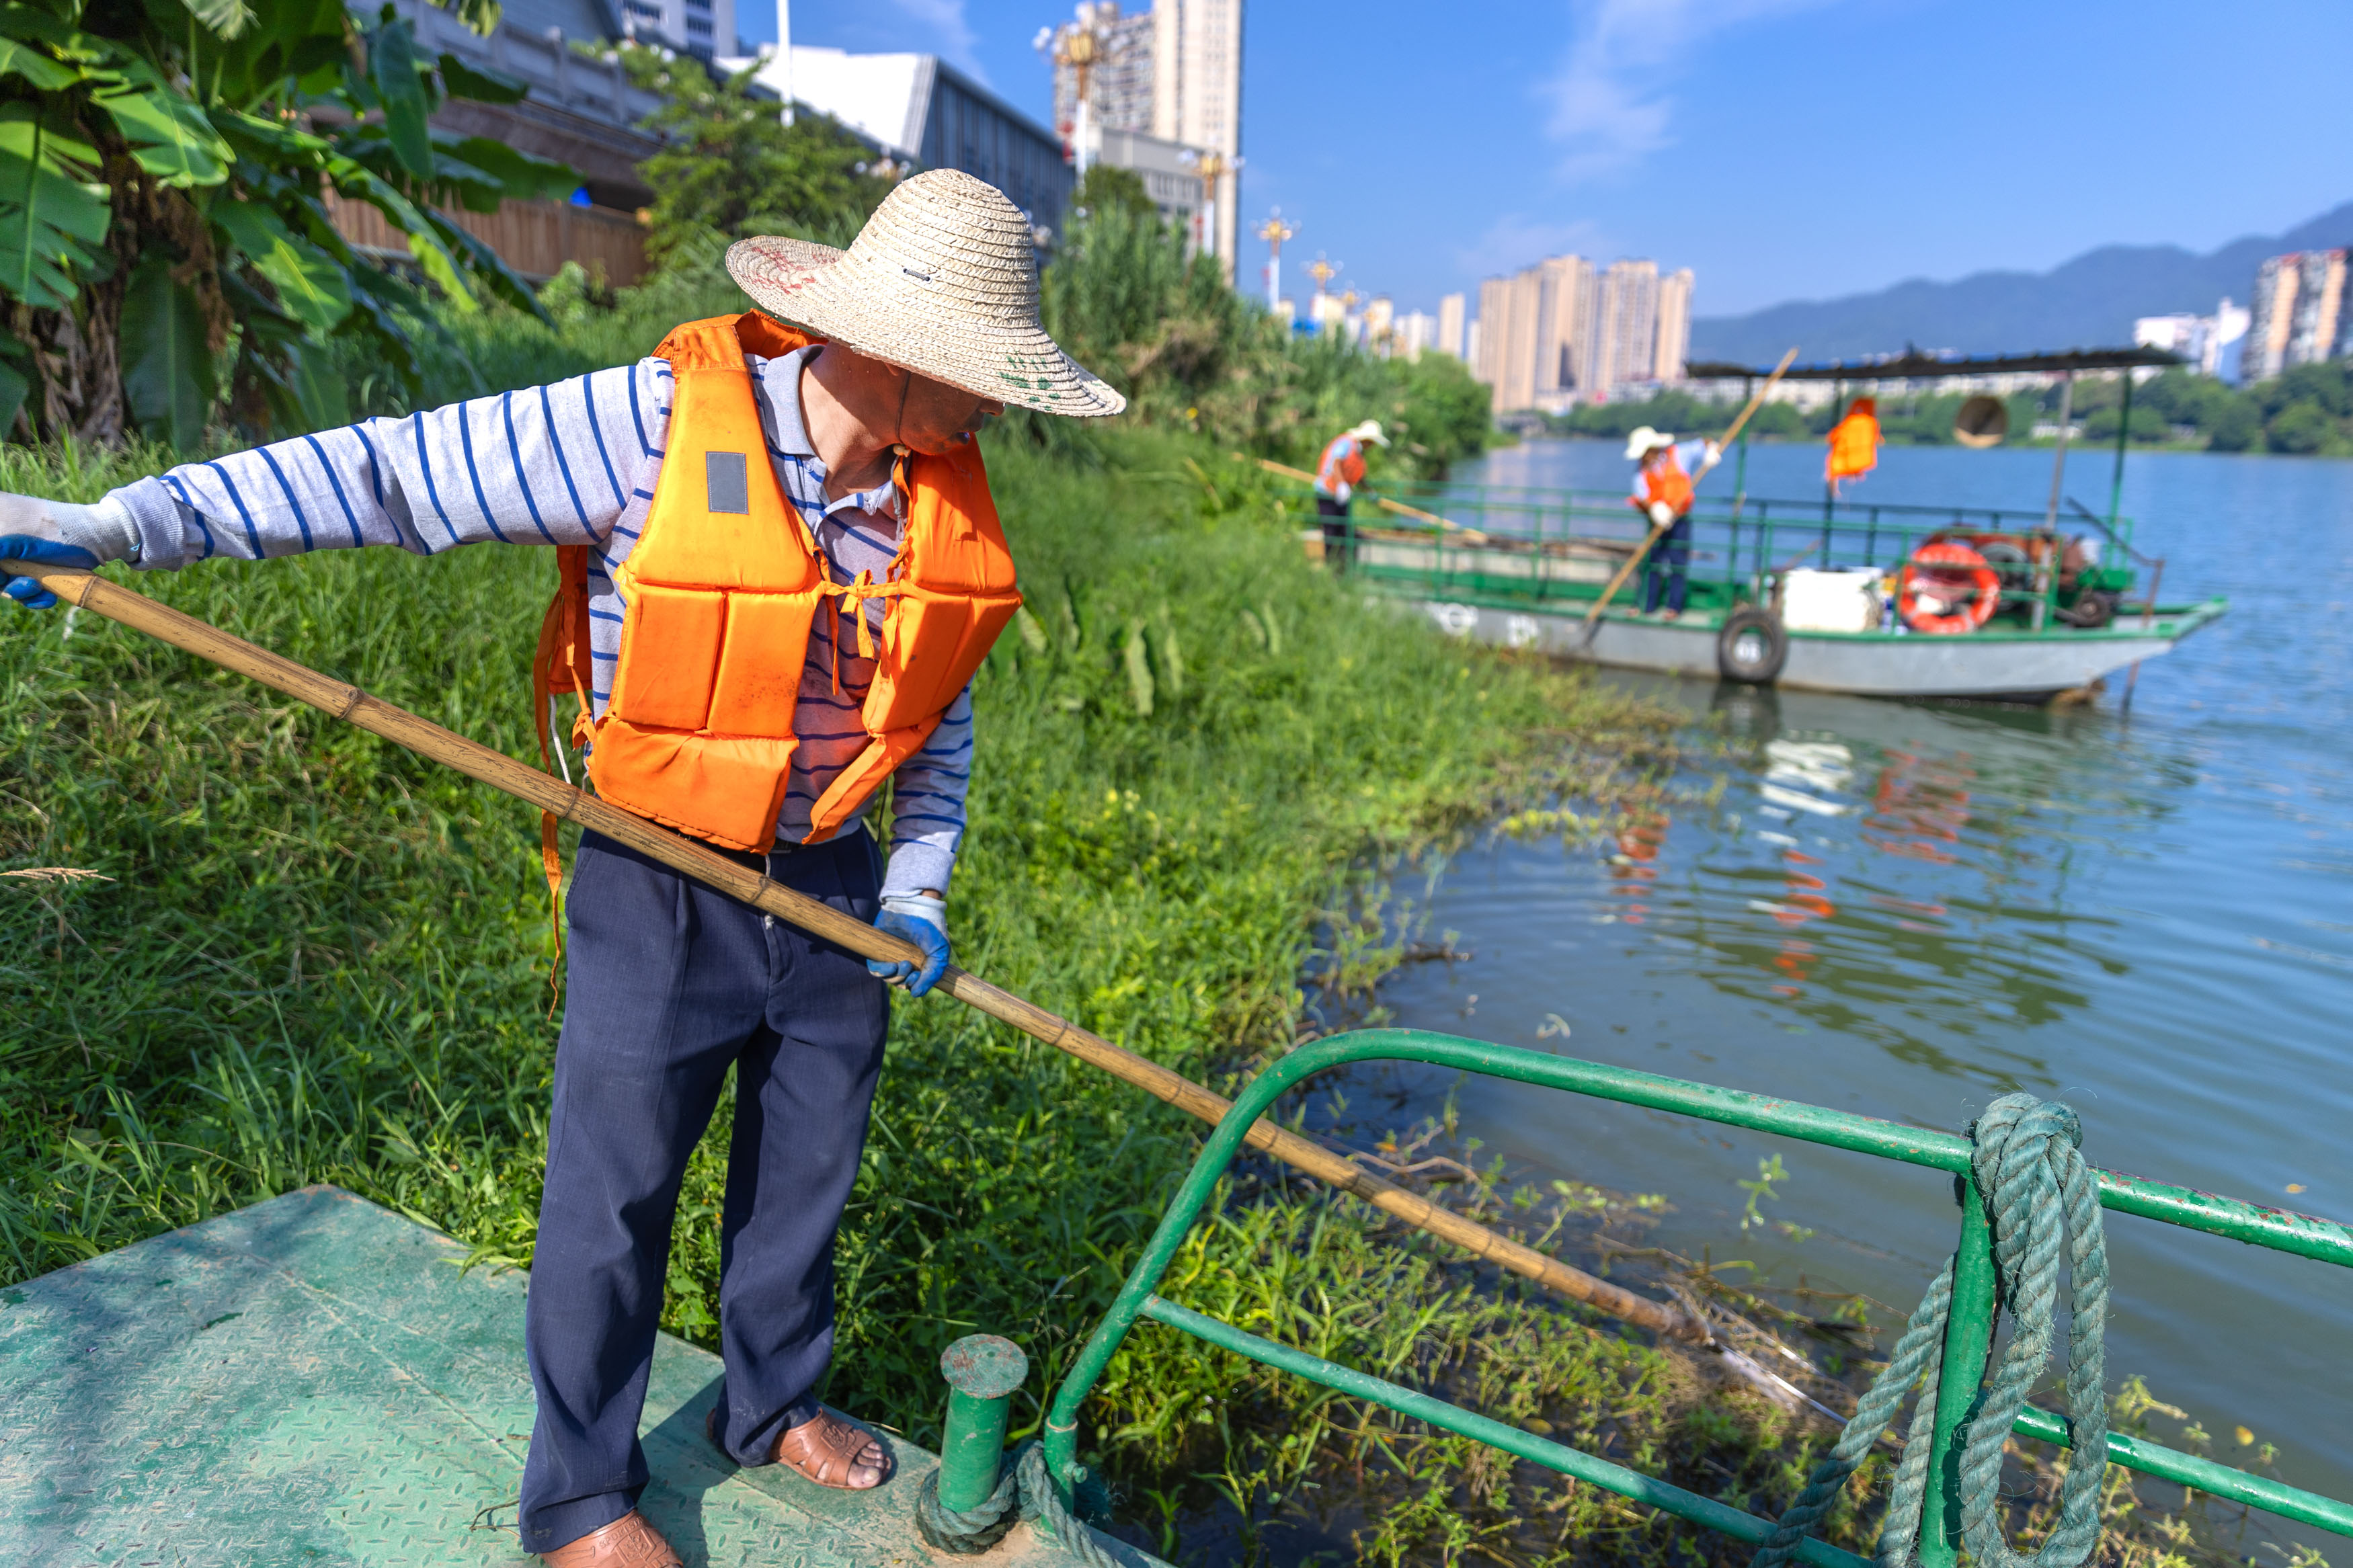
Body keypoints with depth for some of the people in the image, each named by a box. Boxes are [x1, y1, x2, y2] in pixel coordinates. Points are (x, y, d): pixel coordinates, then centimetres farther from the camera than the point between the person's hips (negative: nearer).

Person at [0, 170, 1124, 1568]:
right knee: (614, 1193, 8)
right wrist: (126, 525, -16)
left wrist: (919, 883, 3)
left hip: (832, 883, 5)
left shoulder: (949, 490, -4)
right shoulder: (658, 421, -21)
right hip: (662, 888, -4)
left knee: (807, 1165, 18)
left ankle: (773, 1405, 44)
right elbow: (396, 470, -14)